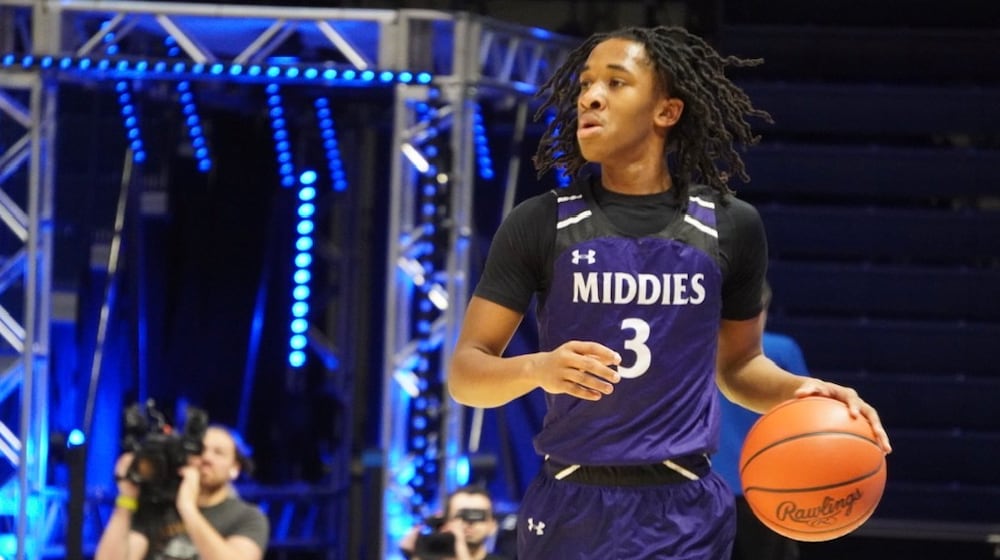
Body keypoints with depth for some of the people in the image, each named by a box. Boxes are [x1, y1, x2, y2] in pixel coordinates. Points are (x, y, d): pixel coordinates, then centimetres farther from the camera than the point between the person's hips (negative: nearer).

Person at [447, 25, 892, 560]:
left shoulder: (730, 227, 4)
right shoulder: (539, 225, -1)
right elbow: (465, 371, -1)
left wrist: (797, 391, -3)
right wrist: (537, 368, -22)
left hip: (684, 515, 1)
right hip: (569, 510, 0)